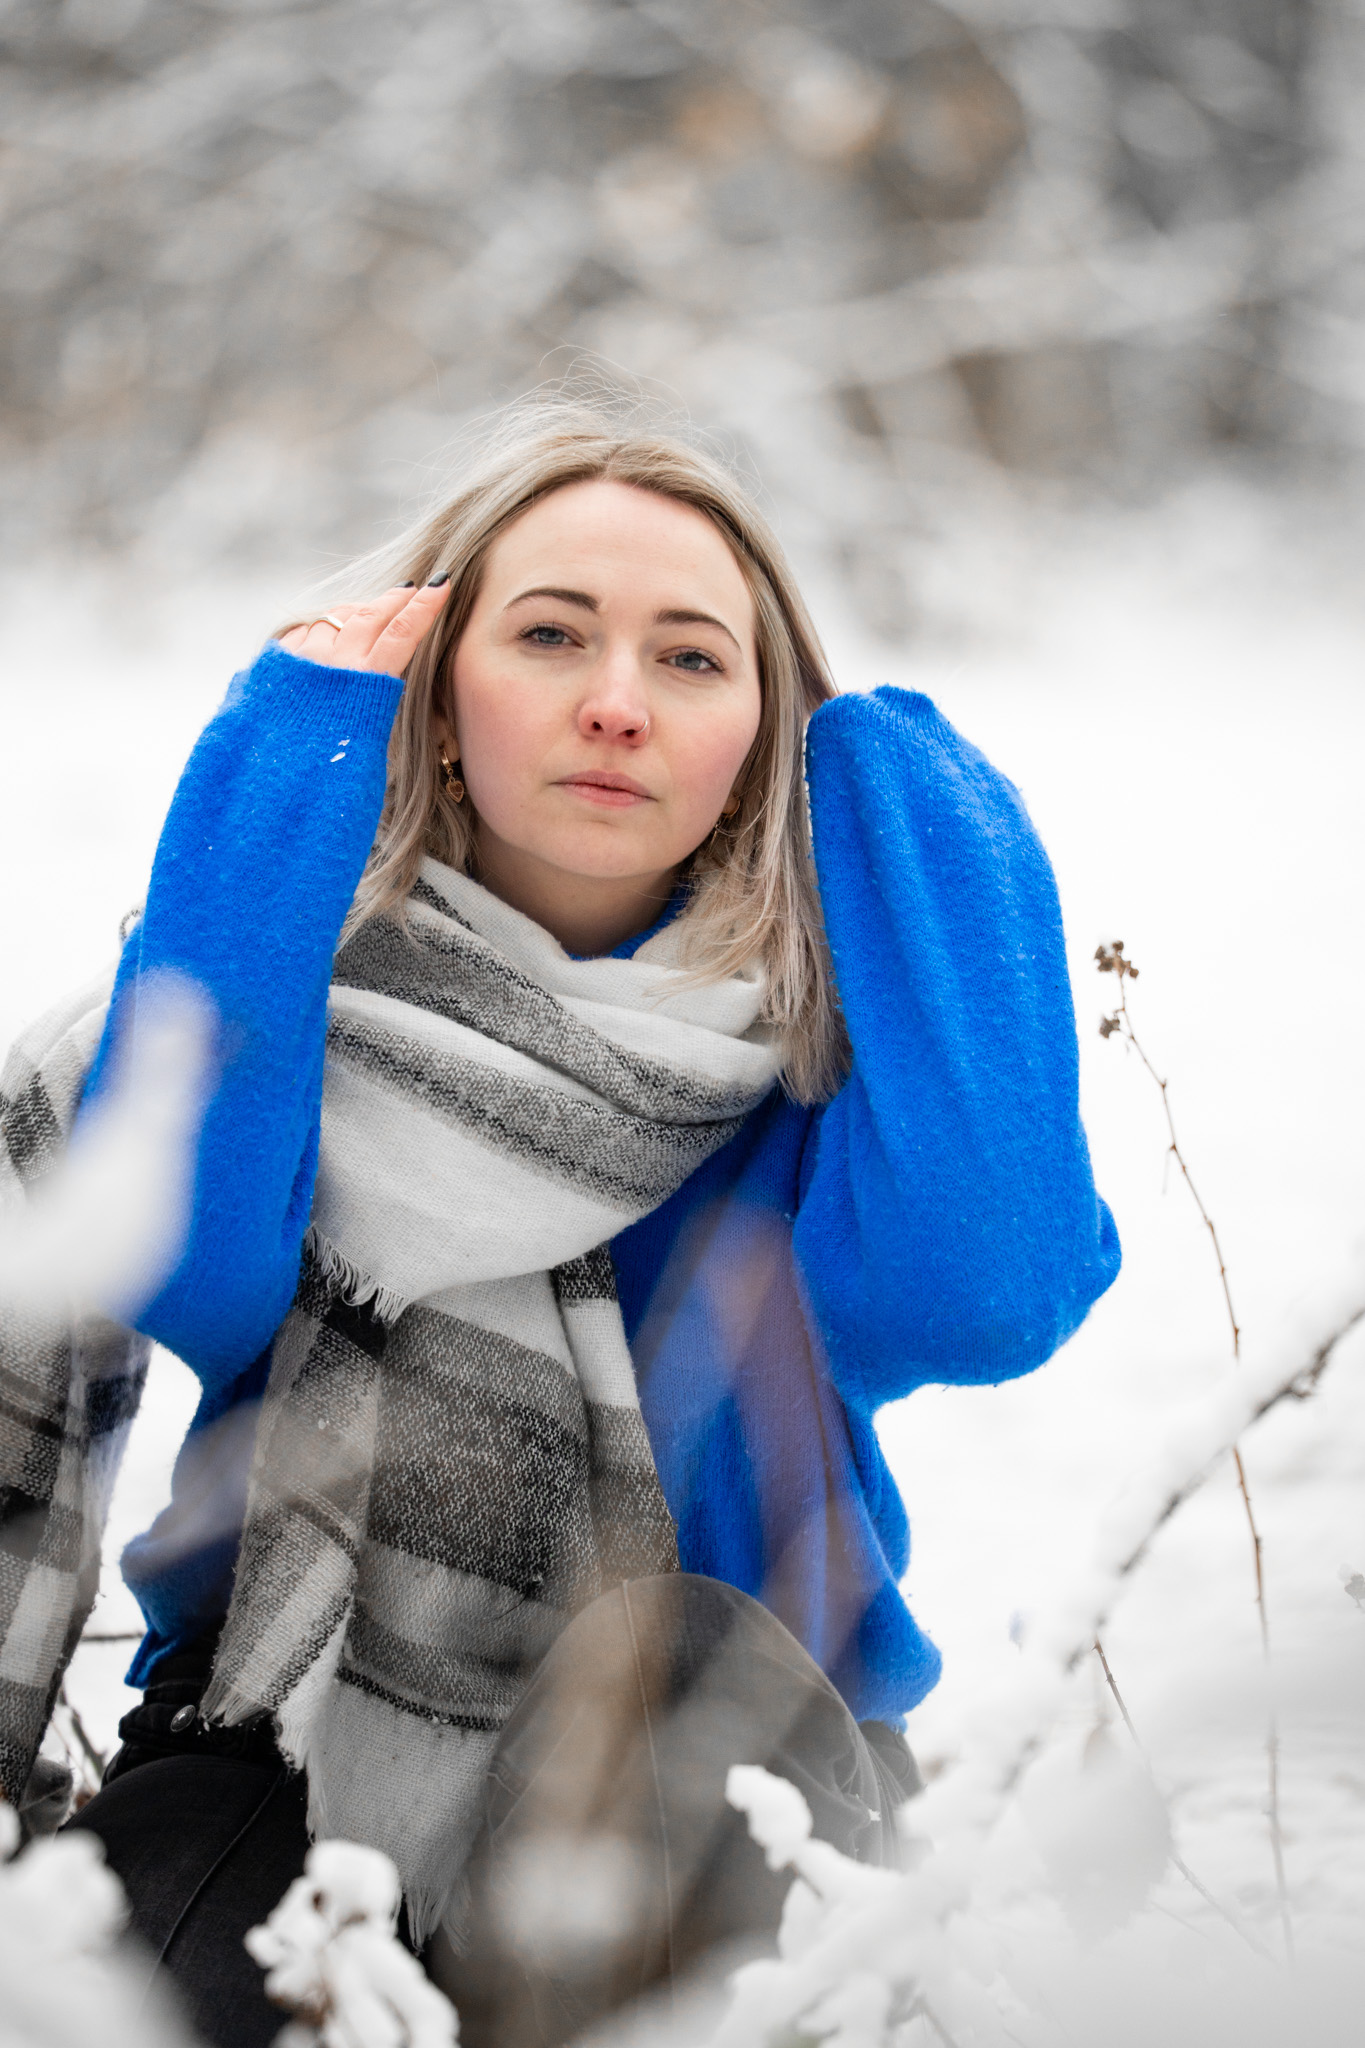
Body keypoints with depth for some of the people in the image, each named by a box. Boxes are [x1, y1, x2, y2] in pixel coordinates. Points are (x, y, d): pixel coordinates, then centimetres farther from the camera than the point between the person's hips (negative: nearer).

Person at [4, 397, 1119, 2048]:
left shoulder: (834, 1024, 3)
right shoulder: (297, 960, 3)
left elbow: (980, 1295, -18)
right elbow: (182, 1266, -18)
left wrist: (899, 772, -8)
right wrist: (291, 751, -10)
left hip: (719, 1765, 1)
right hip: (285, 1723, -1)